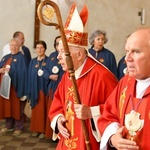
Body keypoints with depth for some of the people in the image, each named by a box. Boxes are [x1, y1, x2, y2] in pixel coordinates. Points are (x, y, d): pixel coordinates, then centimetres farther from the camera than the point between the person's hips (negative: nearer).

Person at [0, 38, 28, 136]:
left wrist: (10, 71, -19)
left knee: (17, 107, -1)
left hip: (16, 86, -6)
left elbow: (22, 72, -14)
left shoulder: (21, 58, -5)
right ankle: (9, 125, 23)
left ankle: (19, 127, 9)